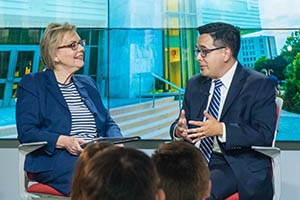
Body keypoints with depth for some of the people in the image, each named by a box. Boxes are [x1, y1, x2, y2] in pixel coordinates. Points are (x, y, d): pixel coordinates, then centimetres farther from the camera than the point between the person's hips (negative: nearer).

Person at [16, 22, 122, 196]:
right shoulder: (32, 84, 6)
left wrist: (115, 141, -1)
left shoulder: (87, 84, 25)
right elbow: (26, 132, -4)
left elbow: (109, 123, 23)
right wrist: (64, 141, -21)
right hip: (56, 160, -5)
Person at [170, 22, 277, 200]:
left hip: (237, 166, -5)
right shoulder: (195, 85, 16)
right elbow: (181, 123, 17)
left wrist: (220, 130, -23)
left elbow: (265, 134, -12)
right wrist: (178, 130, -8)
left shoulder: (259, 85, -3)